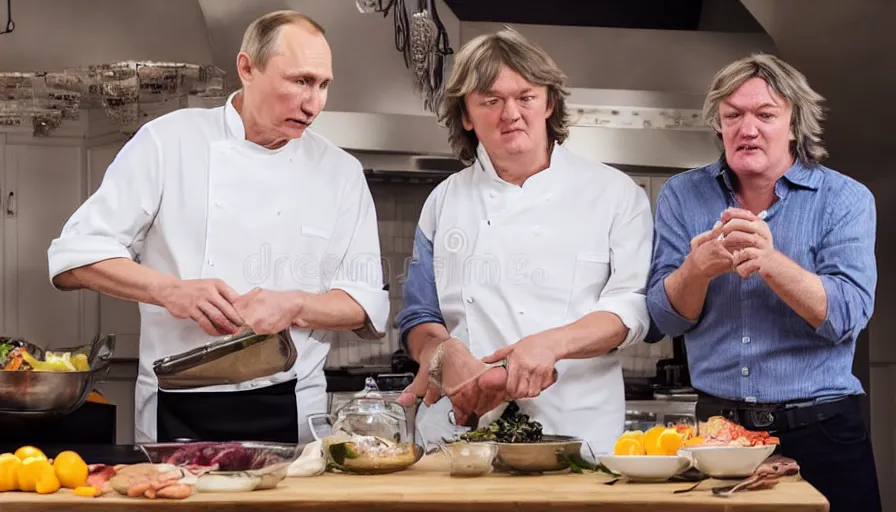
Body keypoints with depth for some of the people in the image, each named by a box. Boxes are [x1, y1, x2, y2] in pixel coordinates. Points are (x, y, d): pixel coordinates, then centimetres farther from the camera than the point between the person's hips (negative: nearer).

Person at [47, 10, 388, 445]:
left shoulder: (339, 172, 5)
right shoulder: (168, 141, -1)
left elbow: (365, 304, 3)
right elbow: (76, 258, -2)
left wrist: (293, 306, -17)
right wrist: (169, 290, -19)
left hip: (288, 415, 2)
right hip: (178, 413, -1)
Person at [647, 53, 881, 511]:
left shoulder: (844, 199, -4)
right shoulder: (681, 196, 2)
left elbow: (847, 316, -16)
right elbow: (667, 318, -4)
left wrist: (771, 262, -31)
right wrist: (698, 268, -25)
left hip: (821, 437, -1)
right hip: (717, 428, 2)